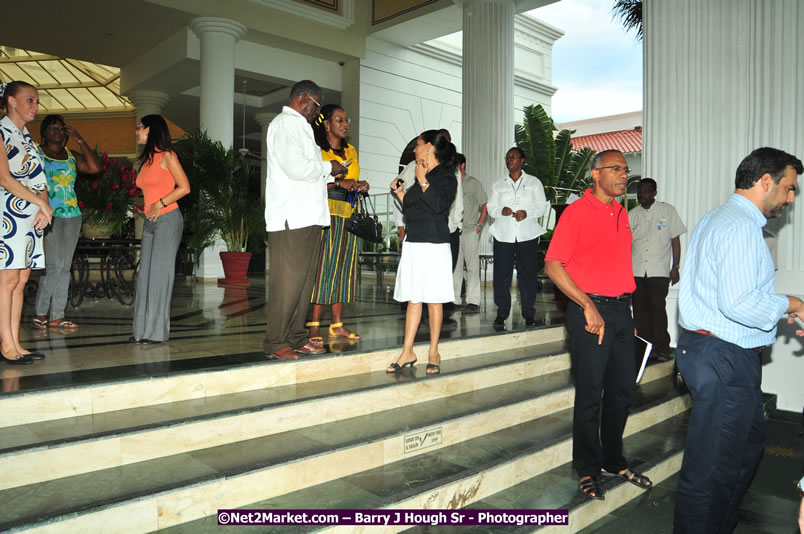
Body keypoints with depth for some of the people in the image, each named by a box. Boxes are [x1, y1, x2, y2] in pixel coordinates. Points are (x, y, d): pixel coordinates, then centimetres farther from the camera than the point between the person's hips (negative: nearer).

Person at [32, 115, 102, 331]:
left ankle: (57, 316, 9)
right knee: (54, 264, -12)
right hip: (49, 216, -5)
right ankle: (40, 314, 0)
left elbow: (95, 167, -1)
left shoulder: (72, 156, 16)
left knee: (65, 266, 4)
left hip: (72, 216, 5)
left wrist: (80, 140, 1)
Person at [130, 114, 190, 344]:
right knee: (145, 274, 5)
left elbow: (184, 187, -9)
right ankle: (143, 330, 10)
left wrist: (161, 203, -13)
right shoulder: (146, 159, 17)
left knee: (159, 273, -6)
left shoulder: (167, 156, -4)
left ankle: (157, 331, 0)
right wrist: (148, 209, 4)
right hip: (149, 222, 8)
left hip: (167, 219, -8)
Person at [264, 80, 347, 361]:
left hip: (308, 216, 10)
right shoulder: (285, 124, -6)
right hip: (291, 218, -10)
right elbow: (295, 168, -19)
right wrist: (328, 167, -6)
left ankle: (296, 337, 20)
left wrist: (330, 175, 12)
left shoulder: (300, 127, 25)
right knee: (287, 280, -6)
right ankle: (275, 342, 3)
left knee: (304, 279, 12)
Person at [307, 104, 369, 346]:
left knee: (343, 267, 6)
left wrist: (361, 187, 5)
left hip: (348, 215, 7)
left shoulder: (351, 151, 20)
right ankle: (314, 326, -5)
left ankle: (337, 325, 11)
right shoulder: (317, 150, -1)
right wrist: (338, 181, -18)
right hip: (326, 214, -7)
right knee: (322, 267, -9)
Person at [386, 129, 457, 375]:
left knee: (433, 300, -1)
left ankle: (433, 353, 9)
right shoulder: (420, 174, 19)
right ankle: (407, 352, 10)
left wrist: (423, 181, -12)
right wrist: (400, 192, 15)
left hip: (434, 245, -7)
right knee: (413, 299, 7)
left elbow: (439, 204, -20)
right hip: (413, 243, 7)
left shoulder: (446, 176, -3)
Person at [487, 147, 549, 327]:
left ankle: (529, 314, 10)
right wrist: (501, 211, -11)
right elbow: (490, 207, 11)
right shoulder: (498, 185, 16)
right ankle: (502, 313, 9)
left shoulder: (534, 182, 11)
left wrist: (527, 213, -14)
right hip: (503, 235, 2)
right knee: (501, 274, -1)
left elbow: (543, 206, 5)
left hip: (527, 235, -1)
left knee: (528, 274, 0)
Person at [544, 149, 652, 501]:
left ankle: (613, 462, 32)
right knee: (590, 394, 2)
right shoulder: (576, 212, -9)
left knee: (622, 390, 14)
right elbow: (553, 265, -14)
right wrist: (589, 306, -17)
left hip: (621, 310, 7)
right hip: (590, 311, -7)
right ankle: (588, 469, 19)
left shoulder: (621, 214, 13)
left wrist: (627, 307, 14)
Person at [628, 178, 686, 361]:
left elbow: (675, 241, 5)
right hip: (636, 271, 3)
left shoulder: (667, 211, 5)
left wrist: (675, 267, 0)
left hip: (659, 271, -3)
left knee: (658, 308, -9)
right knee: (640, 310, 5)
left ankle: (662, 349, 0)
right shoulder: (632, 214, 12)